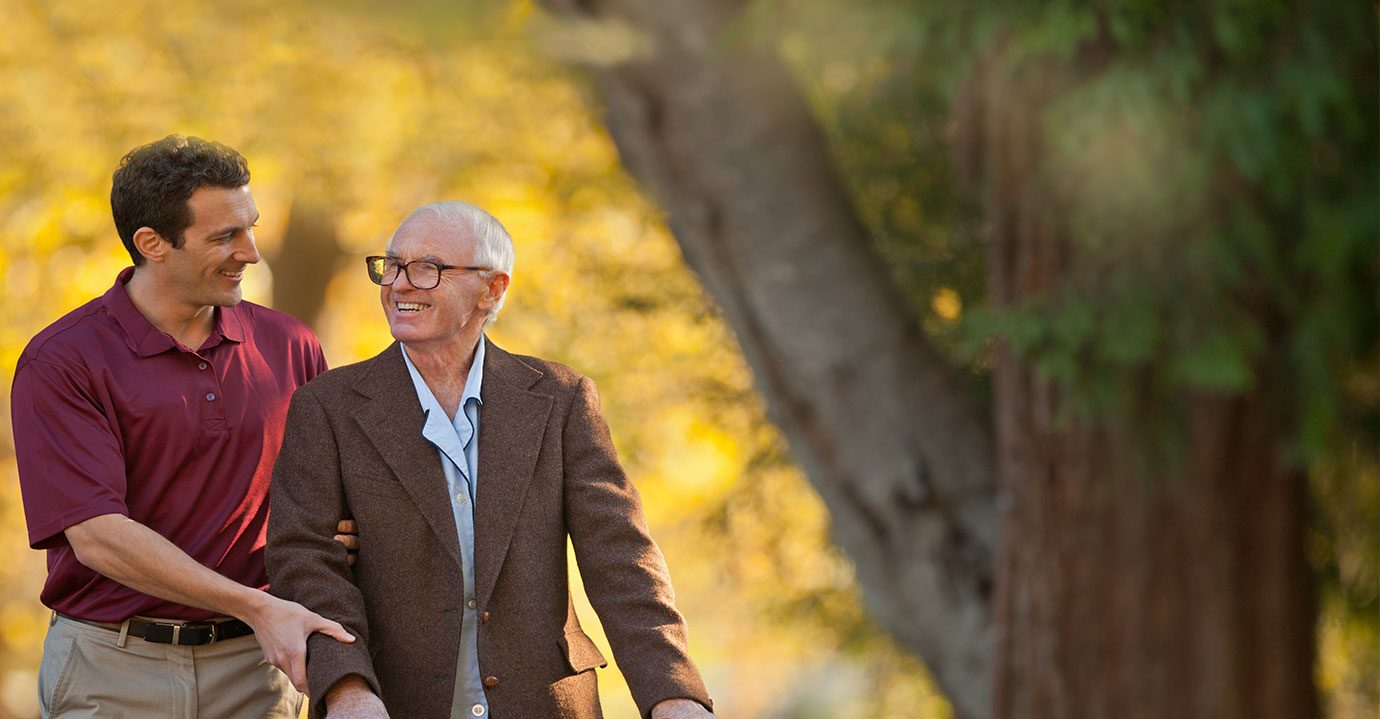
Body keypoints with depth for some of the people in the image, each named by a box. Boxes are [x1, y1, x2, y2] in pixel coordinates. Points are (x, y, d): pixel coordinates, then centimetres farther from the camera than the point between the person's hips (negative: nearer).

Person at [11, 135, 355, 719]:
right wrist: (256, 609, -22)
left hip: (255, 669, 3)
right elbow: (97, 537, -15)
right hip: (113, 671, -3)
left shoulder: (288, 346, 7)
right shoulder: (60, 363, -7)